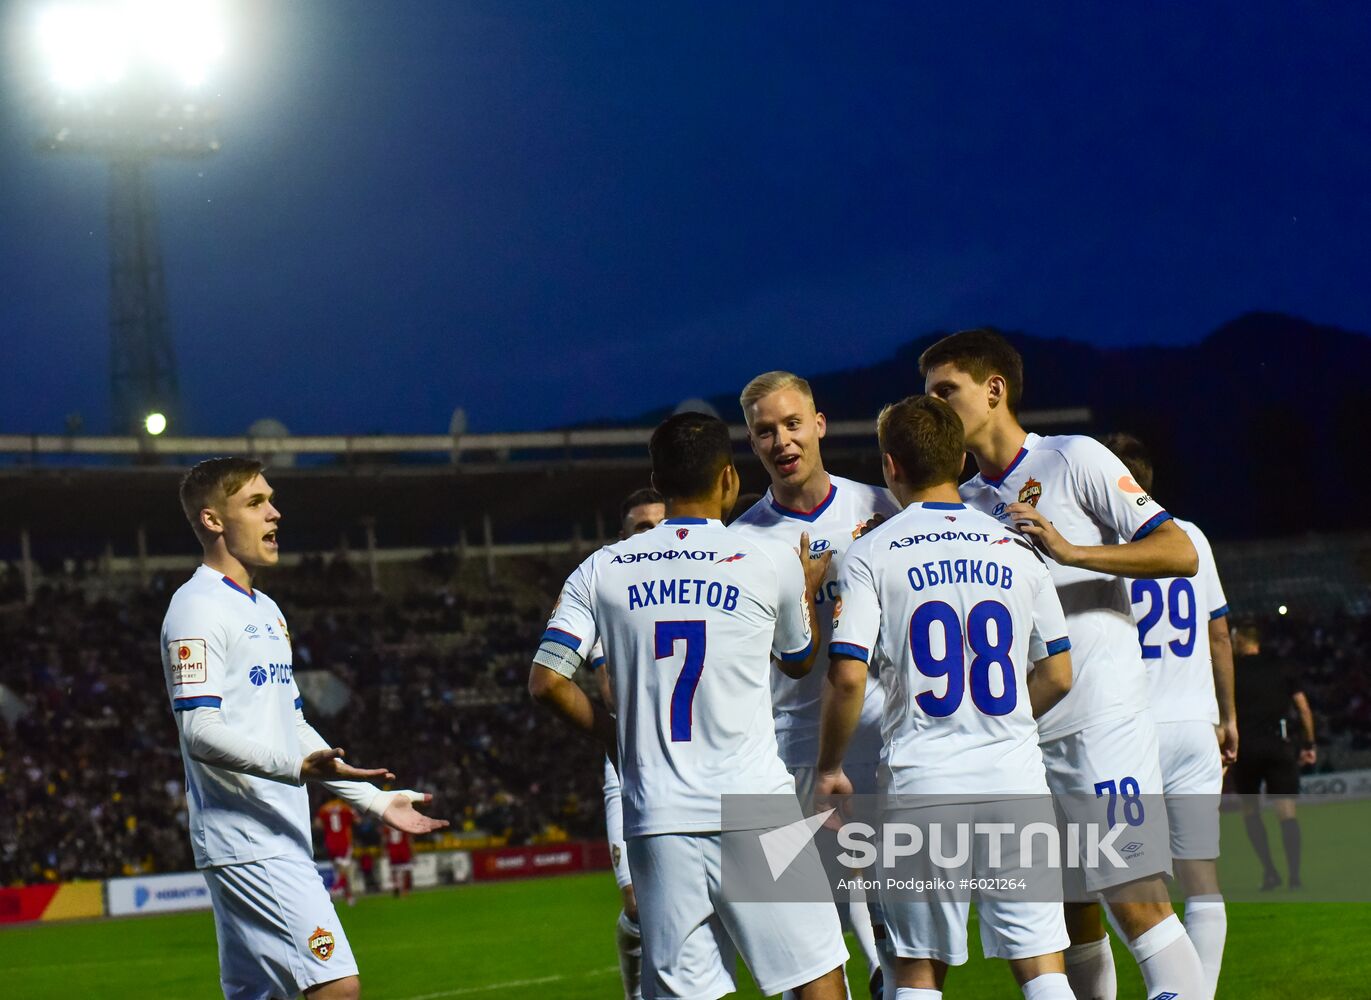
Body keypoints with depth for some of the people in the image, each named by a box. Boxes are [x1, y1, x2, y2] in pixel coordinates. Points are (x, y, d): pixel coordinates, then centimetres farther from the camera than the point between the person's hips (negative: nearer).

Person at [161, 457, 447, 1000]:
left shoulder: (265, 610, 21)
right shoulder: (199, 608, -10)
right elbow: (200, 731, -19)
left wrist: (375, 800, 22)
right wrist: (298, 766, -32)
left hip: (282, 839, 10)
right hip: (248, 841, -10)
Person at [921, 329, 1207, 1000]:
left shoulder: (1074, 460, -2)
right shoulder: (962, 504, 15)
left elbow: (1180, 553, -9)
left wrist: (1072, 551, -20)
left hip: (1102, 718, -6)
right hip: (1020, 736, 6)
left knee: (1136, 901, -14)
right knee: (1072, 919, 8)